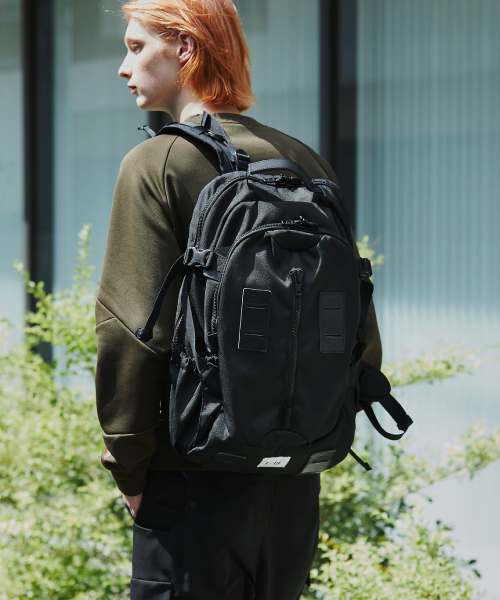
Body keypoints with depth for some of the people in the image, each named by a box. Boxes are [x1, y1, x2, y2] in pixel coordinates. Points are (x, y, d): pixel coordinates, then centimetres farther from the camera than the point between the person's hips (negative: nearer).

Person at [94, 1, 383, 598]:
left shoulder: (156, 163, -9)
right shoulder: (305, 162, 8)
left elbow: (133, 328, -16)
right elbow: (359, 321, 9)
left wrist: (128, 464, -8)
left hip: (194, 478, -6)